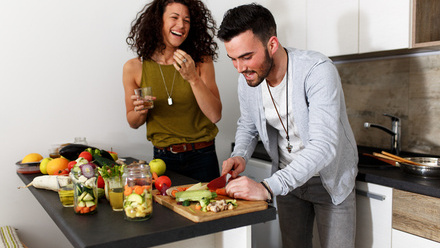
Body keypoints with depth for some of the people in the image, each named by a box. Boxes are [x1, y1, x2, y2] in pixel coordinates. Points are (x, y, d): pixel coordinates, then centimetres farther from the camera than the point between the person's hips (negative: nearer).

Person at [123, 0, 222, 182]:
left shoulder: (202, 62, -4)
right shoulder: (134, 68, -3)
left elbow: (215, 116, -12)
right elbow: (134, 123, 8)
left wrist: (193, 78, -21)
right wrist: (140, 112, -15)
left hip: (202, 156, 0)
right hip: (163, 158, 0)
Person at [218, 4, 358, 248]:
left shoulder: (317, 70, -29)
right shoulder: (247, 79, -10)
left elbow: (324, 145, -37)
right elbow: (247, 126, 8)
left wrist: (268, 187, -44)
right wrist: (240, 156, -13)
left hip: (330, 179, -4)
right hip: (286, 178, 5)